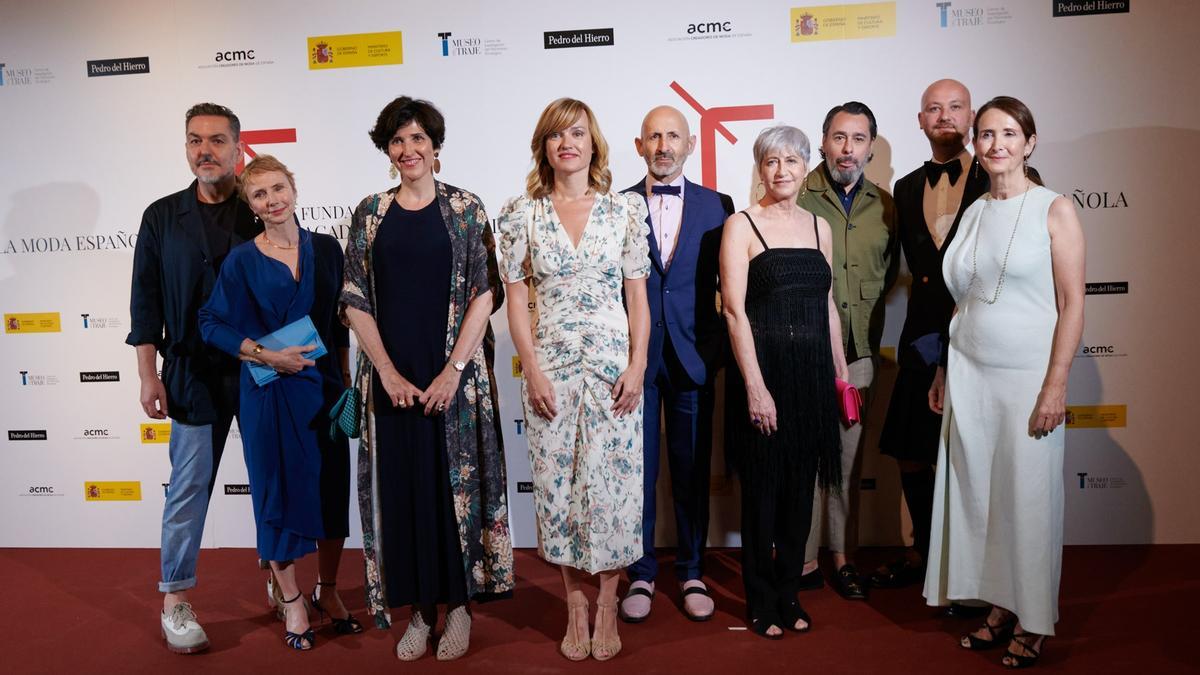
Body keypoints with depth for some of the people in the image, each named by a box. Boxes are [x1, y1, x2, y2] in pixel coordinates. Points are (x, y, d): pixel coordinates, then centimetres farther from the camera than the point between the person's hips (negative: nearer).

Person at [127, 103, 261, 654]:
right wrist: (149, 375, 1)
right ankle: (175, 601, 17)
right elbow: (145, 300, 7)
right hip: (193, 374, 0)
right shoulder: (162, 217, 7)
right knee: (189, 485, 4)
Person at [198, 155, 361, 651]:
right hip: (269, 392, -2)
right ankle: (292, 602, 23)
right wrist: (266, 355, -14)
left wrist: (345, 378, 8)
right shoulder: (241, 261, -3)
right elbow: (211, 325, -2)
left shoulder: (326, 249, 4)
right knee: (280, 491, 6)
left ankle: (328, 591, 28)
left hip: (324, 386, 2)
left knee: (333, 489, 8)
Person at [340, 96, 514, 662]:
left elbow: (485, 293, -4)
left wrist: (454, 370, -11)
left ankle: (459, 603, 21)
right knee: (403, 487, 7)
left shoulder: (465, 208, 1)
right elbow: (355, 301, 4)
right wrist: (388, 372, -6)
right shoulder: (370, 214, 7)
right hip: (393, 377, 2)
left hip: (455, 375, -2)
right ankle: (419, 609, 22)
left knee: (458, 483, 4)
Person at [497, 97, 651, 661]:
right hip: (548, 366, 1)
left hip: (613, 363, 0)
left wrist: (637, 365, -4)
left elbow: (637, 295, 4)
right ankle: (574, 608, 21)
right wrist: (532, 370, -6)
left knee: (610, 481, 1)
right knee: (557, 482, 5)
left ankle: (606, 608, 18)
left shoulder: (624, 210, 3)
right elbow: (516, 298, 2)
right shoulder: (523, 213, 3)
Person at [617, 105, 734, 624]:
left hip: (692, 357, 1)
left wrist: (715, 347, -4)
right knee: (637, 469, 8)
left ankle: (692, 572, 26)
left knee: (692, 469, 10)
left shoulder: (717, 206, 5)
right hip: (634, 356, 0)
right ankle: (640, 573, 23)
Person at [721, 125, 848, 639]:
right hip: (762, 371, -5)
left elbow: (826, 306, 15)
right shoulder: (741, 226, -4)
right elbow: (734, 309, -11)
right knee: (762, 488, 5)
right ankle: (761, 602, 22)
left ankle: (788, 593, 28)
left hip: (812, 375, 5)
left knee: (801, 488, 12)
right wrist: (755, 386, -17)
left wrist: (841, 371, 11)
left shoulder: (819, 227, 12)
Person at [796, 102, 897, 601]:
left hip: (859, 350, 4)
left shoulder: (883, 206, 10)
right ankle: (802, 562, 13)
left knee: (849, 457, 10)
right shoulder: (796, 197, -4)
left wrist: (866, 305, 9)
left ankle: (843, 558, 23)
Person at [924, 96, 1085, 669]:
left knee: (1028, 497, 3)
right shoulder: (973, 213, 11)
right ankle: (1000, 609, 24)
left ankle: (1032, 622, 20)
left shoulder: (1055, 210, -3)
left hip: (1028, 375, -4)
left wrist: (1055, 386, -14)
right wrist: (944, 373, 11)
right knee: (979, 492, 8)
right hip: (970, 374, 5)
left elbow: (1072, 303, -8)